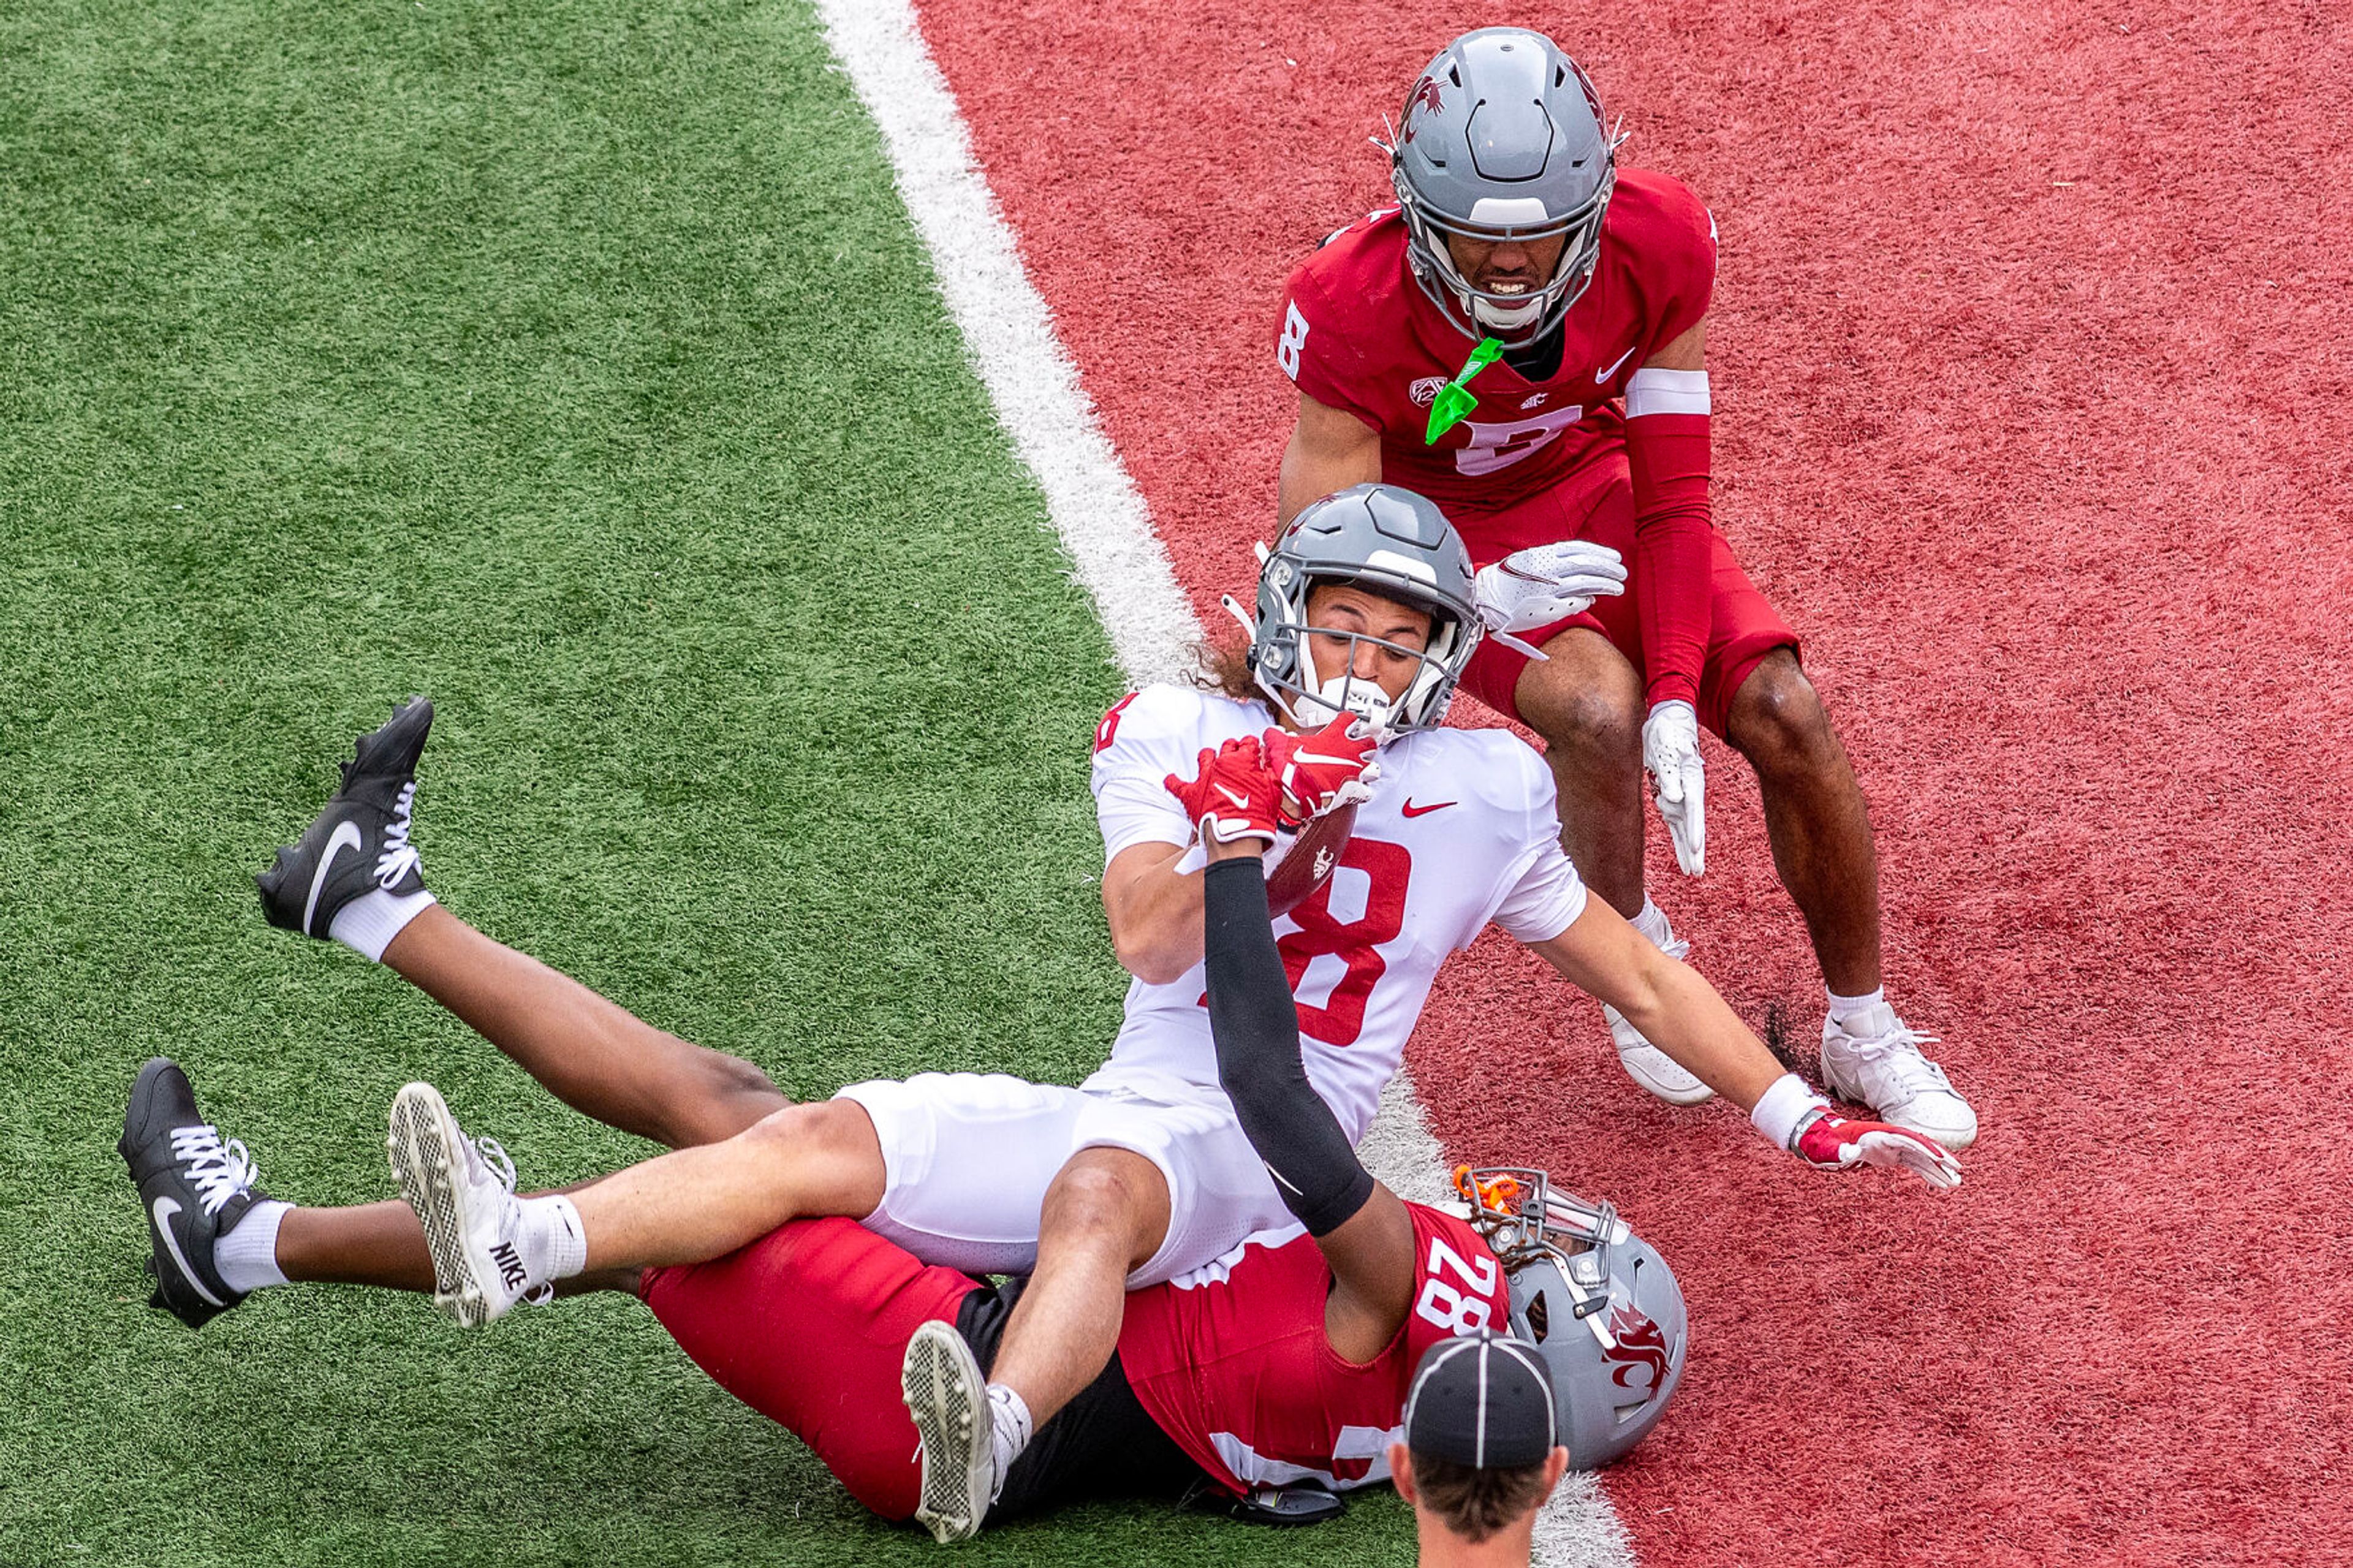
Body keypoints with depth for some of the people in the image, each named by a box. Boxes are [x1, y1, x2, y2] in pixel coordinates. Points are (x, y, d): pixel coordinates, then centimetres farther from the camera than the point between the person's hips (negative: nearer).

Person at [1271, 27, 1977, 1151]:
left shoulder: (1658, 249, -24)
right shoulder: (1356, 310, -33)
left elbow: (1672, 498, -17)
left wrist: (1676, 697, -25)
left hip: (1594, 488, 3)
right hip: (1441, 530, -3)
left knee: (1785, 716, -15)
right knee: (1597, 709, -31)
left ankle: (1863, 1034, 7)